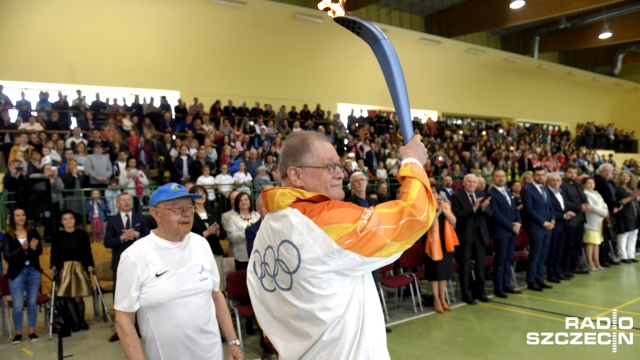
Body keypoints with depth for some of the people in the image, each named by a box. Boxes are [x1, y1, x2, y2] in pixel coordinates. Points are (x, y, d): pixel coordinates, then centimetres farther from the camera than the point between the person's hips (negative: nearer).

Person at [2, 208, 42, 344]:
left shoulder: (33, 233, 3)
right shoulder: (8, 236, -3)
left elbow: (40, 251, -1)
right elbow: (7, 256, -11)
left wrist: (33, 248, -23)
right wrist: (22, 249, -26)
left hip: (33, 271, 2)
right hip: (17, 273, -2)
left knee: (32, 302, 9)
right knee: (18, 305, -1)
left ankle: (32, 331, 19)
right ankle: (18, 333, 14)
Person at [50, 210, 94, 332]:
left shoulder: (82, 234, 3)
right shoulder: (58, 237, 3)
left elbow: (87, 251, 3)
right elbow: (54, 253, 1)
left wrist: (90, 265, -7)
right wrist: (53, 267, -13)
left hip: (79, 267, -1)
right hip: (64, 269, 1)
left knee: (78, 298, -4)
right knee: (68, 298, 0)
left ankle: (82, 320, 18)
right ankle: (76, 322, 16)